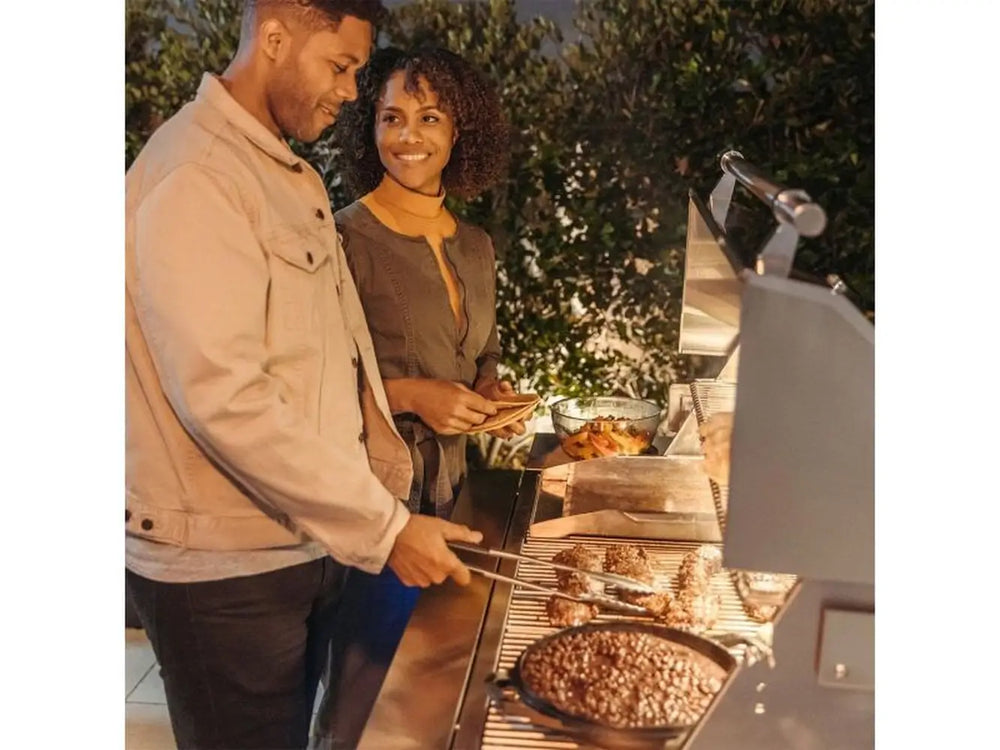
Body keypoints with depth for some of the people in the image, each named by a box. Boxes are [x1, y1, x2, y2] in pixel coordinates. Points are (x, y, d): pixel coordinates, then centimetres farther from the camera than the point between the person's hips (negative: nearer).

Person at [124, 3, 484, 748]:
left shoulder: (295, 176, 12)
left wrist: (384, 453, -3)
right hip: (225, 569, -8)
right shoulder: (193, 176, -18)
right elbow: (223, 396, -26)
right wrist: (384, 525, -23)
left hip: (309, 542, 8)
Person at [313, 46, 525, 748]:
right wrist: (407, 395, -21)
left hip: (450, 491, 6)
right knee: (371, 689, 5)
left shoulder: (476, 247, 8)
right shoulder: (346, 238, -11)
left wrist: (492, 391, 1)